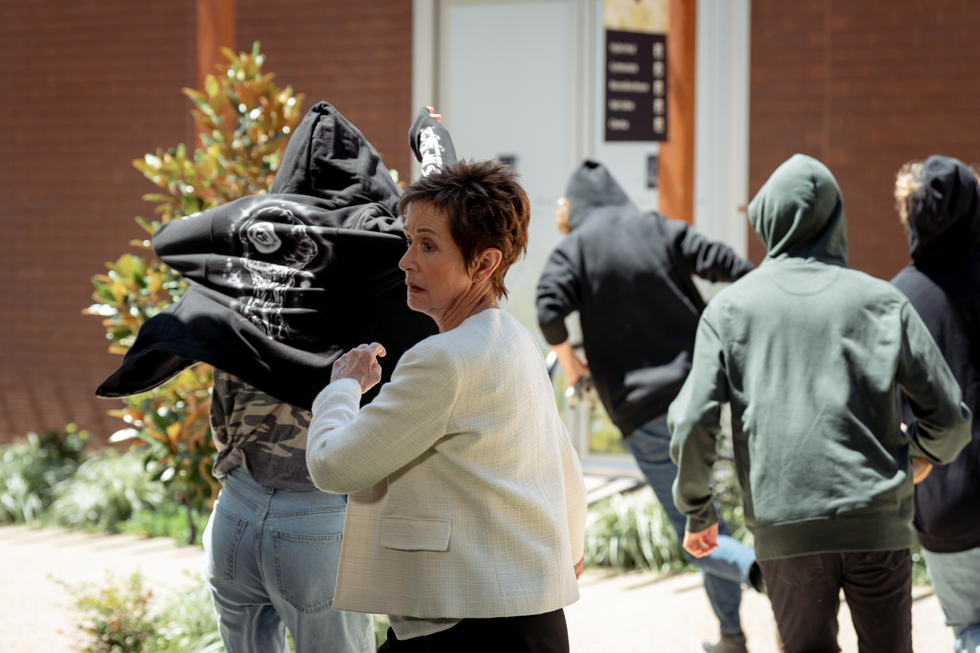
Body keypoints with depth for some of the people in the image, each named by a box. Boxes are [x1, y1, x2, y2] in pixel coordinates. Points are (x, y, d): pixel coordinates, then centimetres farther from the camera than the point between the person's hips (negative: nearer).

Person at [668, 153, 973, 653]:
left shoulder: (731, 306, 5)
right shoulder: (882, 301, 5)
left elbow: (691, 423, -1)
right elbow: (949, 419, 4)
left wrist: (697, 510, 13)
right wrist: (916, 454, 26)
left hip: (783, 531, 0)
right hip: (878, 522, 0)